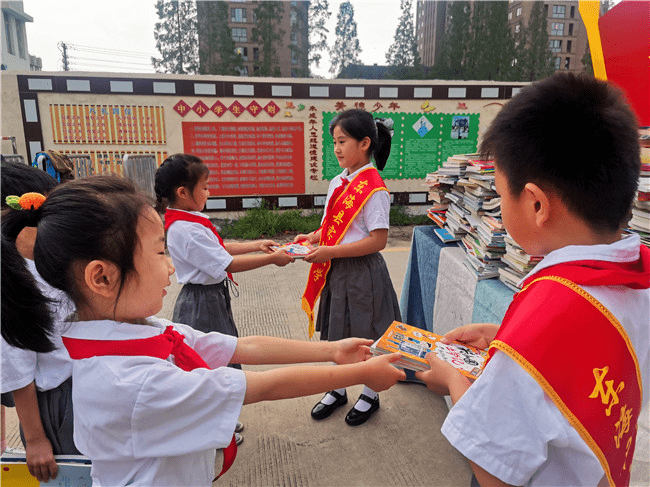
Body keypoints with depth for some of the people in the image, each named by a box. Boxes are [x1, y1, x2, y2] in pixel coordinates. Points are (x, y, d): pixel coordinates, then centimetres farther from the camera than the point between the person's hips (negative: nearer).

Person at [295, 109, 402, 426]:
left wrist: (329, 252, -23)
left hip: (362, 272, -7)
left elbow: (377, 240, -22)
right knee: (336, 333, 20)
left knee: (365, 337, 11)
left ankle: (370, 395, 36)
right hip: (336, 271, 8)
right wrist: (312, 238, -2)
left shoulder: (373, 188, -18)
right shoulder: (337, 183, 6)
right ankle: (338, 391, 41)